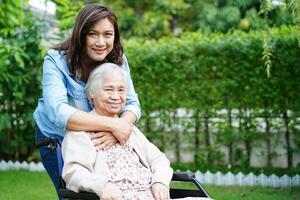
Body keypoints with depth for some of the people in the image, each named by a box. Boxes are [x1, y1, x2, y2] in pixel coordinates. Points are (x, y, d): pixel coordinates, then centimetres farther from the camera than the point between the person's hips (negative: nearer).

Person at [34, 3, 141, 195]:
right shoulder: (56, 60, -23)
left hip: (98, 140, 3)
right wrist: (113, 124, -41)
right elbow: (58, 112, -36)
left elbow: (132, 104, -15)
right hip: (57, 138, -3)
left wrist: (115, 132, -37)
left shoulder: (117, 60, -11)